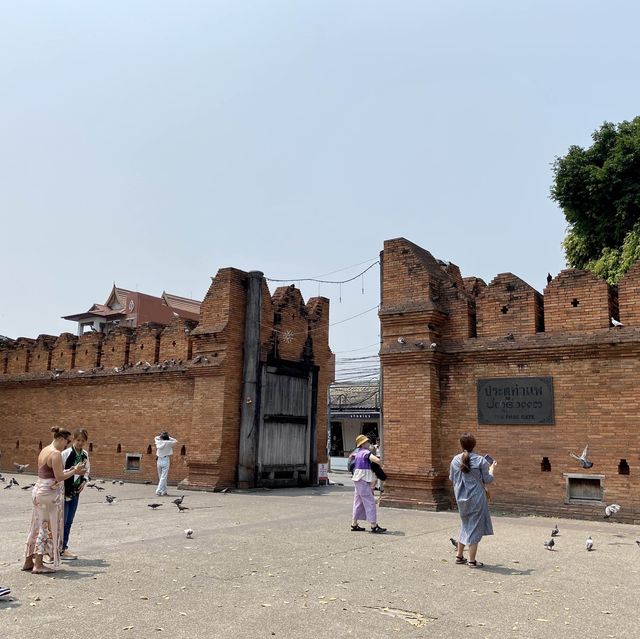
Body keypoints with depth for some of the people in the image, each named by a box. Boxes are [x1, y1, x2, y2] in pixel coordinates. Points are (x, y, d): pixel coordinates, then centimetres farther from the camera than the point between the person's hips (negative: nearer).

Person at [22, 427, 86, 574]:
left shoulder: (44, 450, 12)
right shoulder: (56, 453, -17)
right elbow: (59, 477, -18)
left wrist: (71, 470, 13)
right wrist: (74, 471, -6)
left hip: (38, 490, 9)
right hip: (50, 493, -9)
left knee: (38, 526, 16)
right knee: (47, 528, 0)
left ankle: (28, 561, 23)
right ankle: (38, 565, 4)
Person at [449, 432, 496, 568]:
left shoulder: (455, 460, -1)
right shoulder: (480, 461, -13)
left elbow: (451, 478, 9)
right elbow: (488, 480, -5)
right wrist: (492, 468, 13)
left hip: (461, 499, 5)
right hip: (476, 499, -5)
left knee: (466, 525, 21)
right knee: (475, 527, 5)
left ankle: (459, 556, 27)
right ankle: (472, 561, 9)